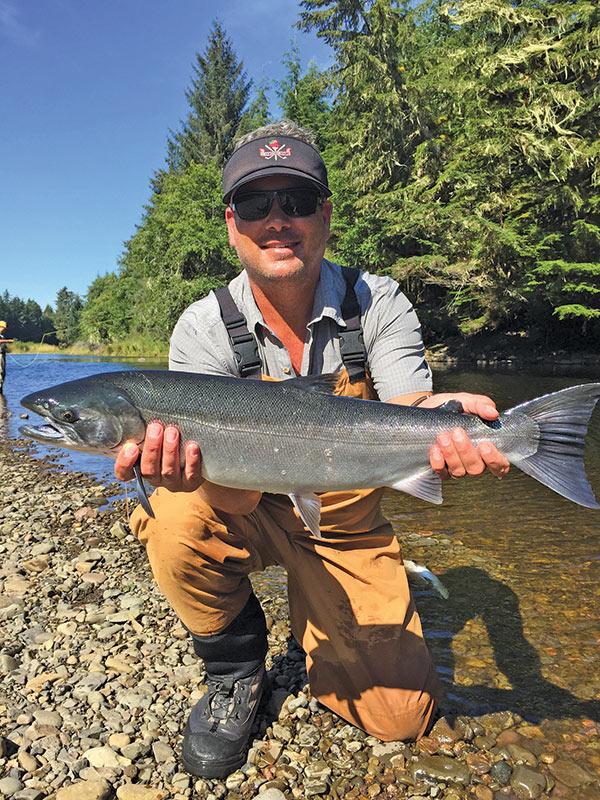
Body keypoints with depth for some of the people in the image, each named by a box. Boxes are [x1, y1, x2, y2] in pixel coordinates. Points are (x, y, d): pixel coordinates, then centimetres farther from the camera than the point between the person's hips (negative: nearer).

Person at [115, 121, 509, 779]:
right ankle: (236, 671, -1)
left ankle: (315, 627, 27)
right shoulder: (204, 329, -17)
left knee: (400, 714, -7)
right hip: (252, 515, 0)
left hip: (347, 527, 1)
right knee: (176, 518, -33)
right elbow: (237, 495, -25)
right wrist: (190, 468, -49)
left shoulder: (377, 304, -12)